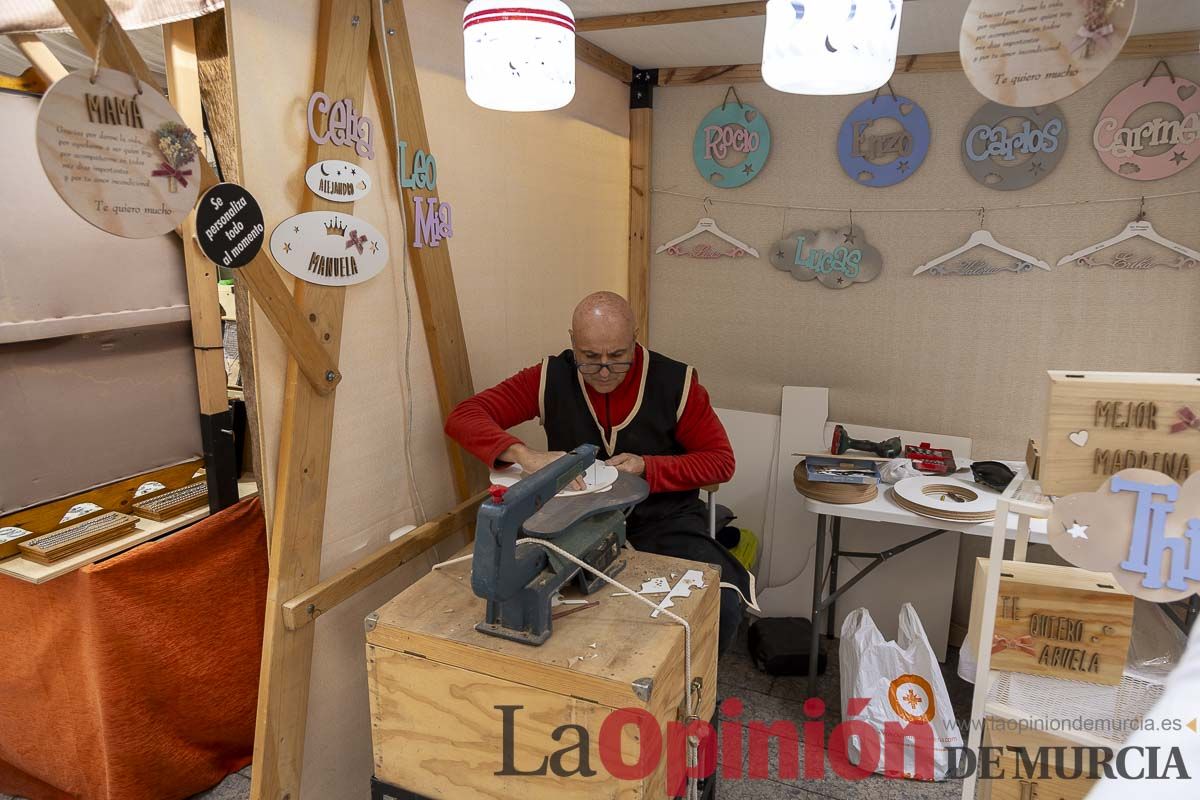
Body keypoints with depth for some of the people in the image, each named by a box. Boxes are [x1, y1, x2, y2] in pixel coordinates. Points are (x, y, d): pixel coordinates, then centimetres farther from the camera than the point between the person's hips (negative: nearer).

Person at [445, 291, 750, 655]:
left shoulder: (675, 381, -7)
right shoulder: (550, 378, -5)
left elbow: (721, 460, 0)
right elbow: (463, 417, -10)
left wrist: (648, 468, -17)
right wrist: (525, 455, -30)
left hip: (663, 520, 0)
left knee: (721, 607, -26)